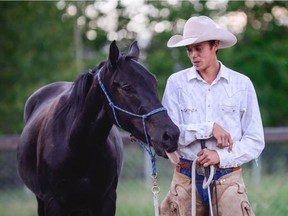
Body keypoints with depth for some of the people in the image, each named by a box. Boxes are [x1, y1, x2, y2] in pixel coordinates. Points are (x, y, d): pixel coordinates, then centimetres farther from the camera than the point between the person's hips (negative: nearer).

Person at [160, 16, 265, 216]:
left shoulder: (242, 84, 3)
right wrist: (209, 128, -14)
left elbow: (256, 142, 2)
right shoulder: (176, 83, 3)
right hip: (186, 179, 1)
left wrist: (221, 157, -13)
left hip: (228, 178, -1)